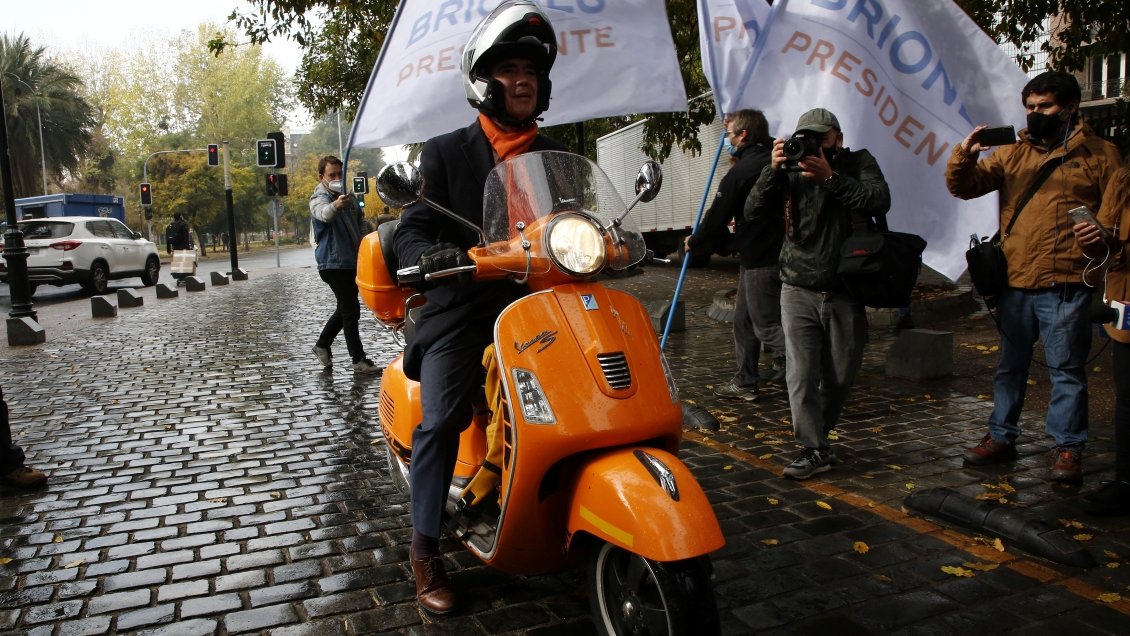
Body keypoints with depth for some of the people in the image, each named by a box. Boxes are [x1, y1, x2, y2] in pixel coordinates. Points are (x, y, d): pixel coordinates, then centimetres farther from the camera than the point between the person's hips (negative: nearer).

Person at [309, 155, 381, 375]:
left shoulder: (349, 197, 12)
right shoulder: (319, 198, -12)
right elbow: (324, 213, -38)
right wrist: (336, 205, -60)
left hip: (352, 262, 8)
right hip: (333, 263, -8)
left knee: (345, 308, 18)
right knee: (351, 310, -9)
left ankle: (322, 345, 34)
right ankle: (359, 360, -4)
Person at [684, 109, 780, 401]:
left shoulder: (741, 171, -15)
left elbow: (718, 216, -10)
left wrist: (694, 241, 6)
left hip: (760, 259, -9)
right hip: (781, 253, 9)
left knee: (767, 327, -3)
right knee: (744, 320, 17)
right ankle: (744, 382, 24)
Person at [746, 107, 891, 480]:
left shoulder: (859, 163, 3)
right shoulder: (790, 171, 4)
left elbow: (880, 203, -16)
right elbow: (753, 212, -6)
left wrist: (830, 177, -24)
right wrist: (773, 170, -18)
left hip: (846, 292, 0)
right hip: (799, 291, 0)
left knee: (840, 375, 10)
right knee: (801, 375, -6)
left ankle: (817, 432, 30)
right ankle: (814, 450, 1)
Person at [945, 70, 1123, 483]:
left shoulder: (1099, 154, 4)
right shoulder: (1012, 152, 12)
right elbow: (964, 187, 5)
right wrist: (964, 155, -13)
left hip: (1065, 285, -3)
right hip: (1014, 282, 4)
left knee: (1066, 369, 3)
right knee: (1010, 366, 14)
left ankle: (1068, 449, 14)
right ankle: (1001, 438, 25)